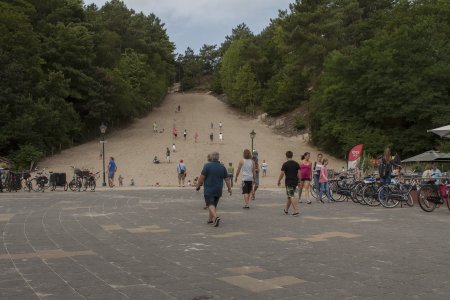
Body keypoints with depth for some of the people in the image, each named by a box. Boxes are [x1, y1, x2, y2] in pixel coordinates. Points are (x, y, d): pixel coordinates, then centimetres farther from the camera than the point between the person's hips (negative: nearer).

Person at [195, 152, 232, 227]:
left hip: (209, 190, -4)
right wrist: (229, 189, 13)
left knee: (210, 205, -8)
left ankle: (216, 217, -29)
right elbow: (227, 179, 4)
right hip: (218, 190, 4)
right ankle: (210, 219, 25)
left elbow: (202, 177, -11)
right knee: (214, 204, 17)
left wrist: (198, 185, 1)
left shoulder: (207, 165, -9)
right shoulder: (222, 167, 3)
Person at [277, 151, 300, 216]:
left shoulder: (285, 164, -10)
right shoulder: (296, 163, 6)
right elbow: (299, 173, 6)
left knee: (291, 196, -7)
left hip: (288, 182, -6)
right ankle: (286, 210, 28)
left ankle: (296, 211, -16)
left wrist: (279, 181, 2)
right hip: (295, 181, 6)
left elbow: (282, 174, -10)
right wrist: (298, 181, 15)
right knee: (290, 196, 17)